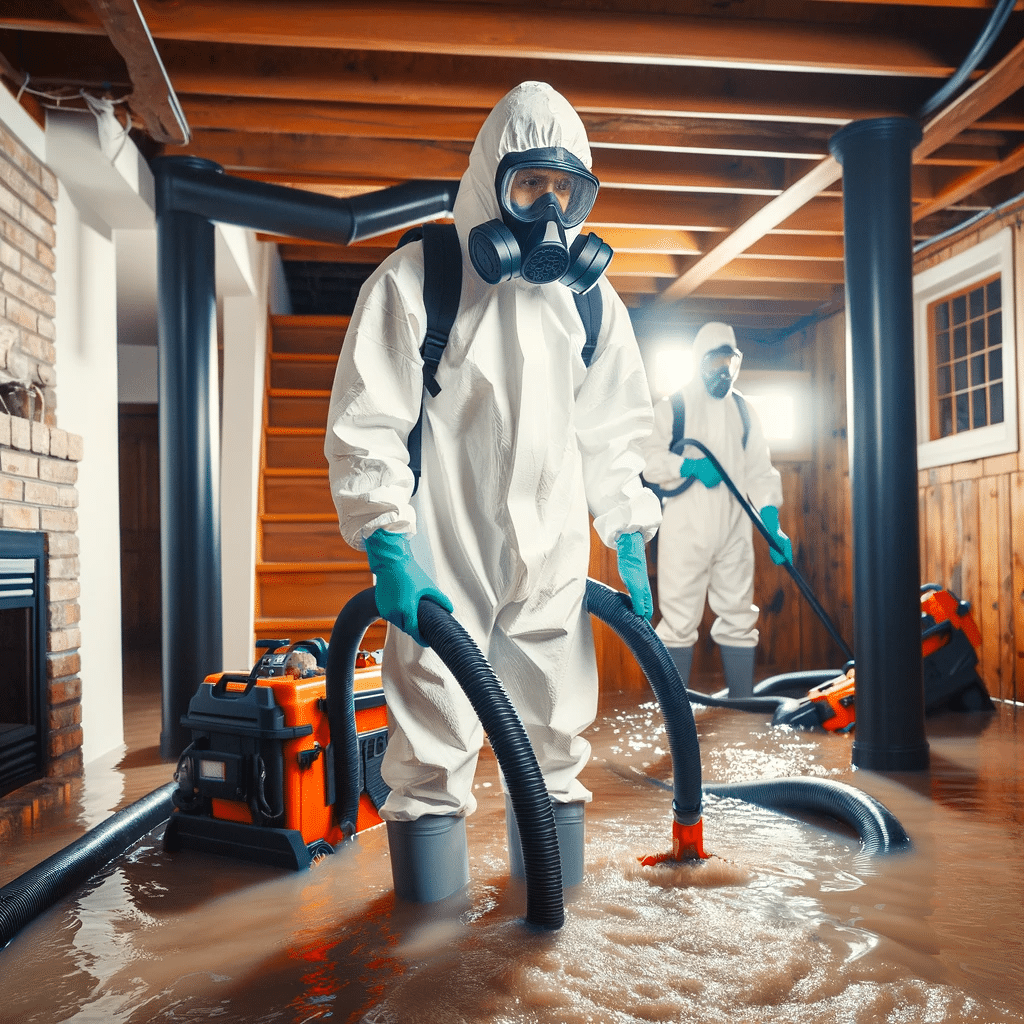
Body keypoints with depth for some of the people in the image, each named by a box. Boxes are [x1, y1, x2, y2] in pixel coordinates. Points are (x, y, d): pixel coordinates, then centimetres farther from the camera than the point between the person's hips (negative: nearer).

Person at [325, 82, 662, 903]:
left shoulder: (591, 300, 9)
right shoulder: (416, 279, -5)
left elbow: (612, 434, 16)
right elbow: (367, 425, -8)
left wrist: (629, 542, 11)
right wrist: (388, 548, -16)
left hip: (552, 556, 5)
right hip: (443, 552, -4)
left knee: (558, 726, 13)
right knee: (436, 733, 0)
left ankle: (555, 888, 32)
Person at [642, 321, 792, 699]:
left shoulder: (743, 410, 14)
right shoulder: (671, 407, 3)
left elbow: (760, 472, 9)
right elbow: (650, 461, -5)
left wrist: (773, 524, -3)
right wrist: (690, 466, -22)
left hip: (734, 531, 4)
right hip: (684, 530, -4)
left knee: (739, 618, 7)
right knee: (679, 620, -2)